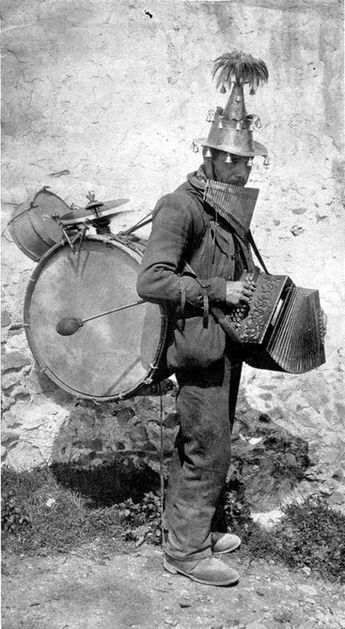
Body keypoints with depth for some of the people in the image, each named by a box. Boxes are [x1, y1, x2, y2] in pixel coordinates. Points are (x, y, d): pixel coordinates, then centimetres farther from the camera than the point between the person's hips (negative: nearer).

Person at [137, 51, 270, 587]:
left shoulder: (230, 207, 12)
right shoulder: (182, 207, -16)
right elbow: (150, 281, -23)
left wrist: (253, 291, 8)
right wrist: (217, 291, -21)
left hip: (227, 345, 9)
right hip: (201, 346, -9)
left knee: (199, 444, 18)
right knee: (208, 450, -2)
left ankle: (187, 528, 34)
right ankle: (185, 550, 15)